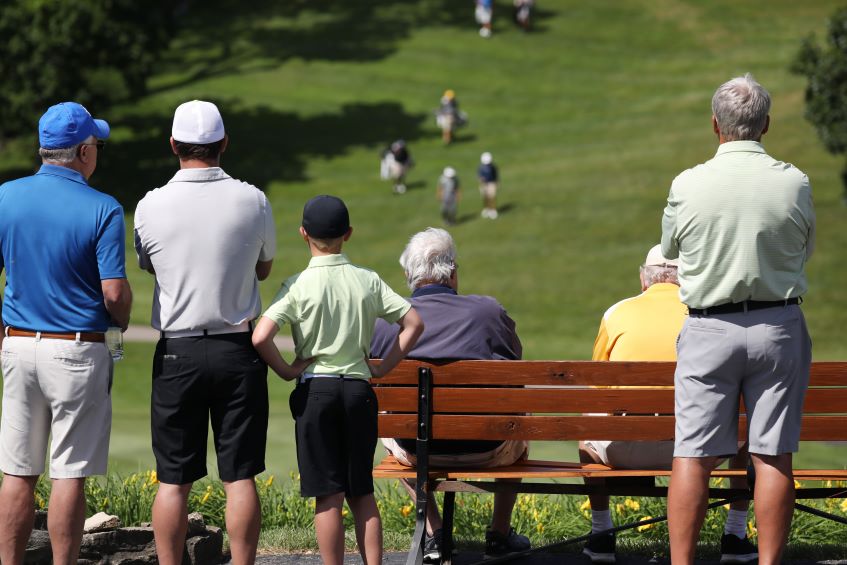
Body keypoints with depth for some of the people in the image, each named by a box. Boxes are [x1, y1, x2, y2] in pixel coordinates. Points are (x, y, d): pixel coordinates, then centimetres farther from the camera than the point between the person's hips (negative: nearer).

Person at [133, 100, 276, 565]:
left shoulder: (151, 207, -6)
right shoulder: (252, 201, -4)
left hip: (177, 352, 0)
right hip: (238, 350, 0)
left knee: (173, 480, 4)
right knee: (239, 477, 3)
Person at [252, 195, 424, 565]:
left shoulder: (298, 286, -8)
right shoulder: (367, 281, 2)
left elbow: (260, 337, -18)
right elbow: (413, 323, 4)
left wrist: (285, 370, -4)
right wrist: (383, 367, 8)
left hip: (315, 389, -3)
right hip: (359, 387, 3)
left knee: (328, 495, 0)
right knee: (362, 490, 12)